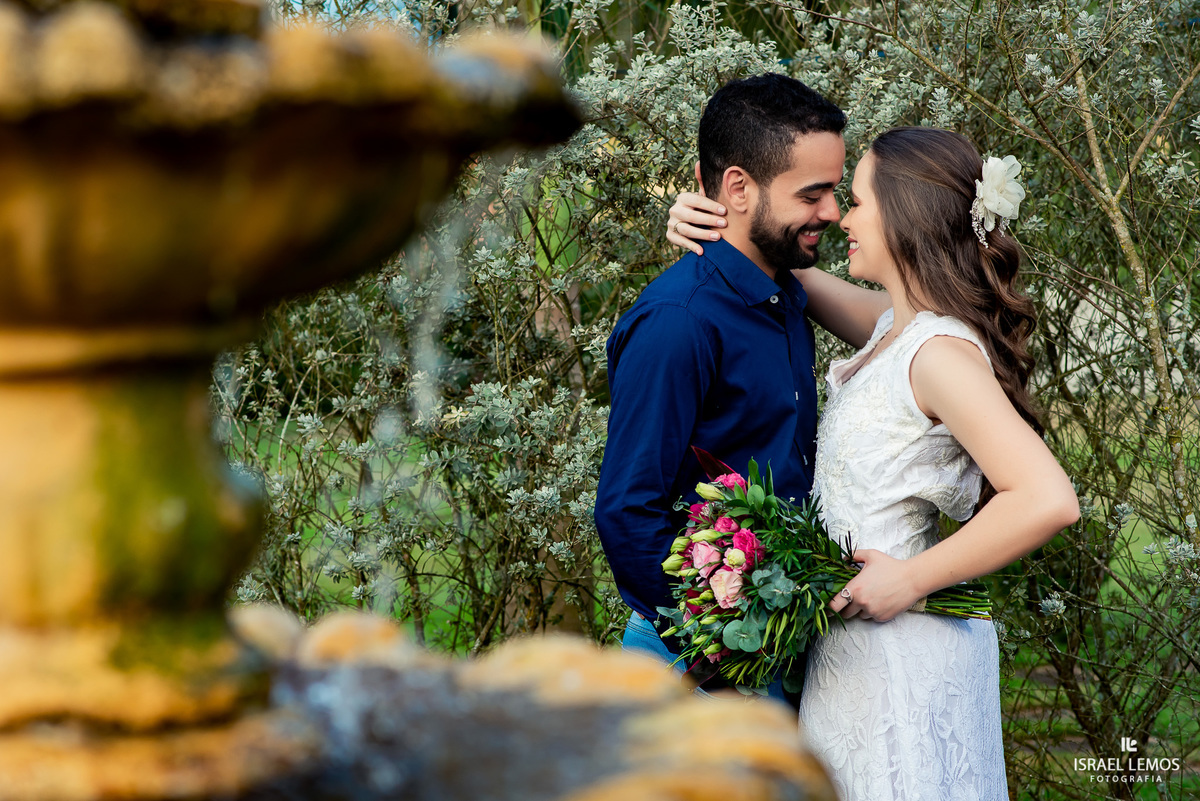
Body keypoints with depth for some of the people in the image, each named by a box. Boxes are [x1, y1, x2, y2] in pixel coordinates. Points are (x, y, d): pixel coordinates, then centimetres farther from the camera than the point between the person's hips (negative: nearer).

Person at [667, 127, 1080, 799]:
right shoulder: (898, 324, 5)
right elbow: (808, 285, 23)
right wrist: (719, 229, 5)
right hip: (856, 643, 9)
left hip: (900, 652, -9)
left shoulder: (941, 352, -22)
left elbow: (1048, 501, -30)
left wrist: (912, 580, -22)